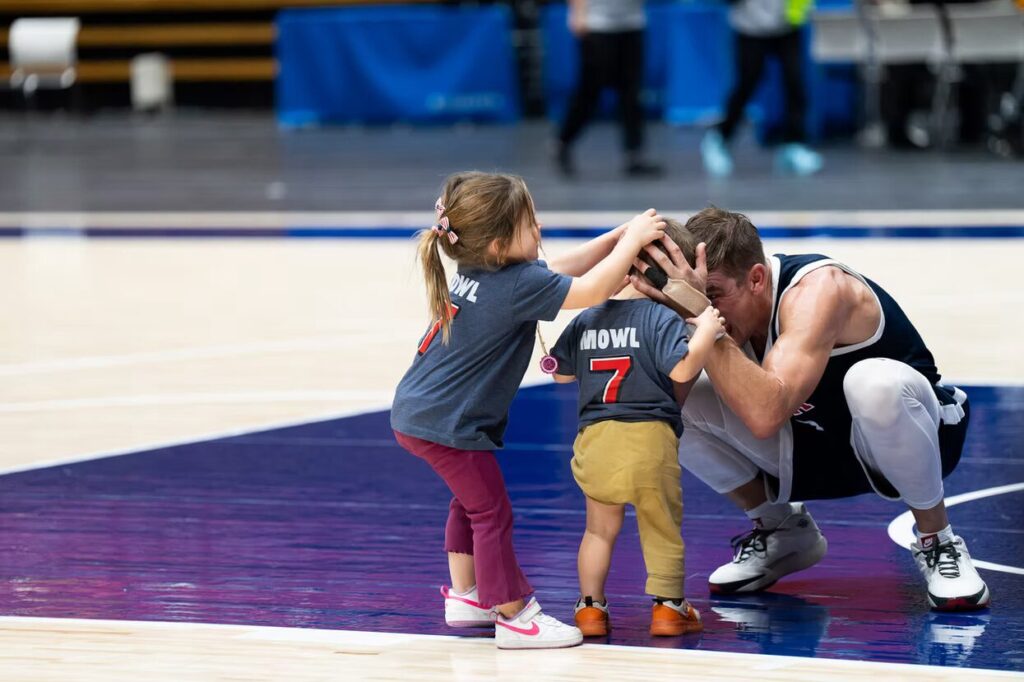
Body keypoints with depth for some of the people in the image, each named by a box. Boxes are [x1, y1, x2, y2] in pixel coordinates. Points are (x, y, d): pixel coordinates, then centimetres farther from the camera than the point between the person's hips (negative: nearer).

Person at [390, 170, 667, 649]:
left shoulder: (479, 274, 5)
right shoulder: (517, 286, -23)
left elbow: (563, 269, 14)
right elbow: (593, 290, -21)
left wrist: (620, 236, 8)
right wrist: (631, 241, -8)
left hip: (416, 412, 10)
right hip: (449, 425, -10)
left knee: (471, 502, 24)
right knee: (491, 513, -1)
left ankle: (465, 597, 35)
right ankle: (513, 618, 5)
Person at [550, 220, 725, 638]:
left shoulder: (585, 321, 12)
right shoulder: (662, 319, -5)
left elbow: (561, 373, 23)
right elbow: (682, 370, -18)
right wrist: (705, 332, -9)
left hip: (596, 440, 4)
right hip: (648, 437, -4)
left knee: (600, 529, 19)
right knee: (663, 528, 12)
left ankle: (590, 606, 18)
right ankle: (668, 606, 15)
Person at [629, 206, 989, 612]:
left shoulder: (818, 289, -32)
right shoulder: (734, 301, -12)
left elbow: (765, 414, -46)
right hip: (814, 447, 6)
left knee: (875, 383, -42)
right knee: (679, 406, -15)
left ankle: (937, 542, -17)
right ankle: (783, 532, 9)